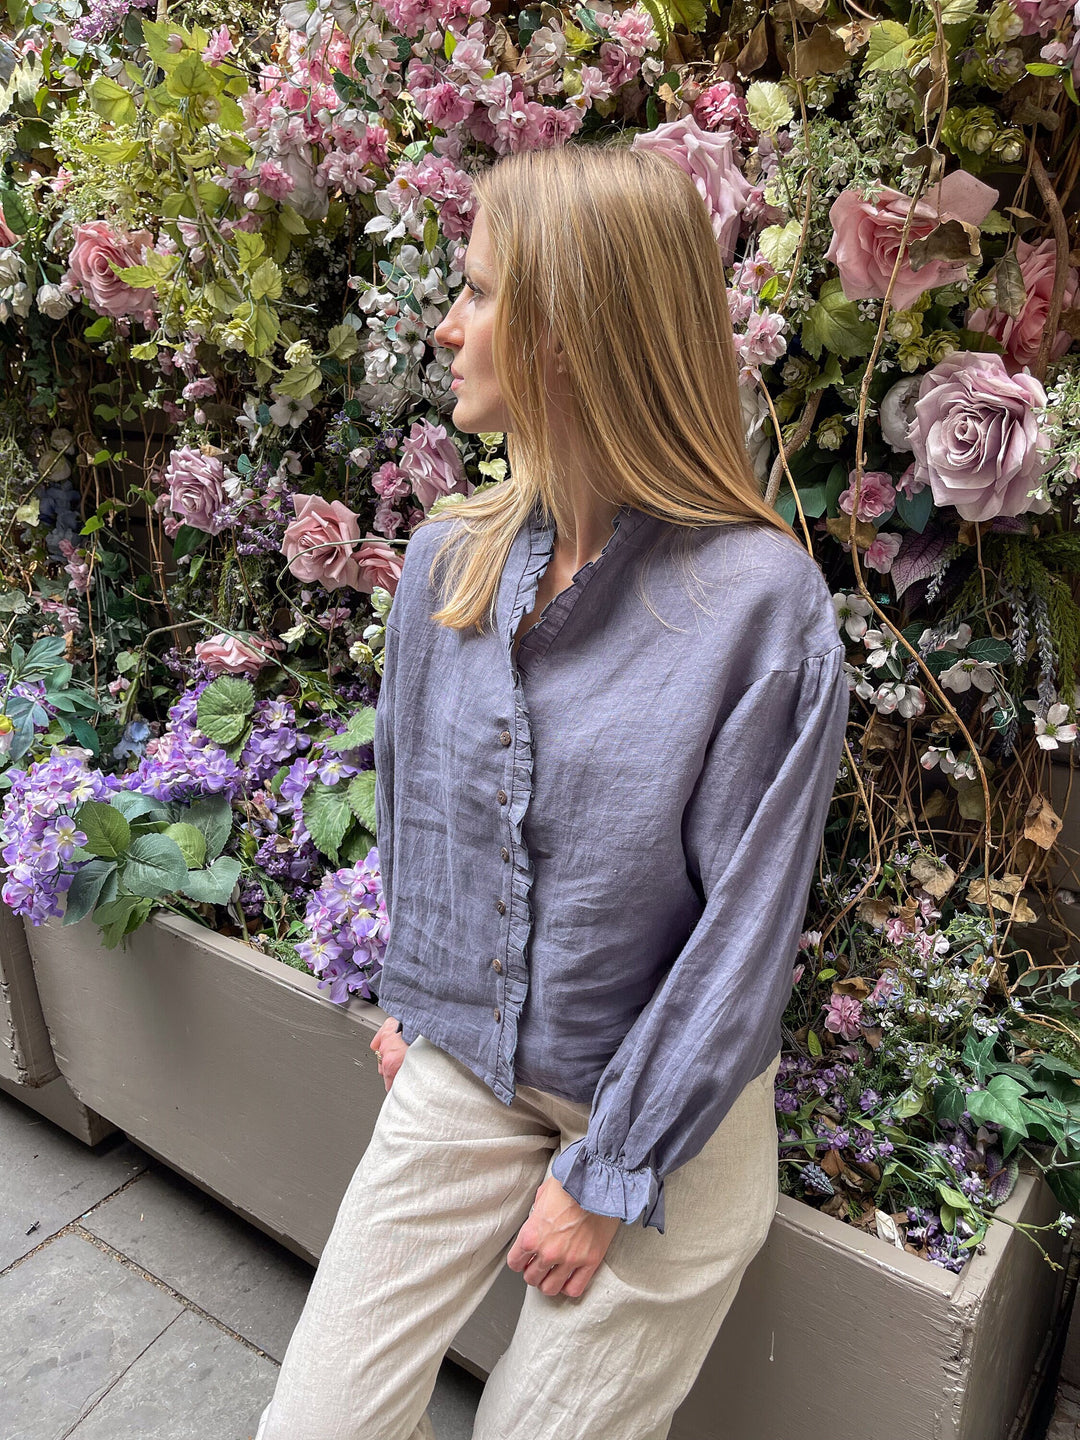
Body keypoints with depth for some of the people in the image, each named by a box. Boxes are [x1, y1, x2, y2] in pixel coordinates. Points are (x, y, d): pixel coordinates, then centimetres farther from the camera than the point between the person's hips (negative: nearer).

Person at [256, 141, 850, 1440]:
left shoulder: (762, 600, -21)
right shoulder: (446, 561, -4)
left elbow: (745, 930, -17)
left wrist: (607, 1176, -11)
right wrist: (410, 997, 12)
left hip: (666, 1116, -4)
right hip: (460, 1076, 4)